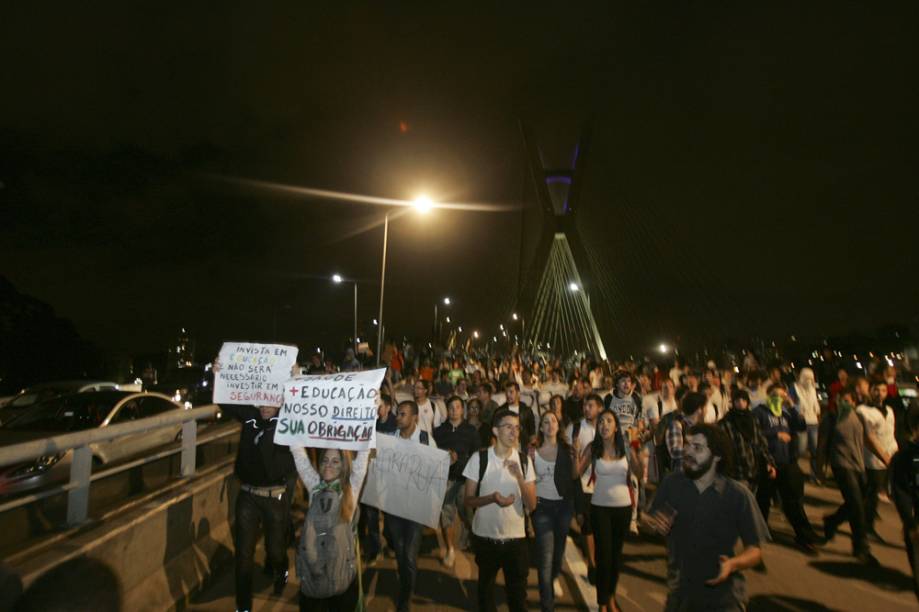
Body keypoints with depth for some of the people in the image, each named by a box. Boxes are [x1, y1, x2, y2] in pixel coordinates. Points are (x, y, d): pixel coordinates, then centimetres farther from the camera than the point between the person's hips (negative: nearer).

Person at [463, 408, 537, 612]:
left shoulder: (524, 460, -5)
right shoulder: (479, 458, -12)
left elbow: (531, 505, -8)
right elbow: (468, 500, -8)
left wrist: (519, 477, -23)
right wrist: (492, 497, -26)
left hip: (516, 536, 1)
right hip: (485, 535, -1)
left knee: (518, 591, 14)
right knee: (486, 586, 21)